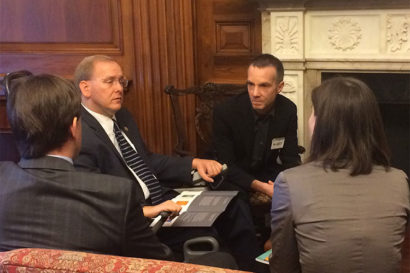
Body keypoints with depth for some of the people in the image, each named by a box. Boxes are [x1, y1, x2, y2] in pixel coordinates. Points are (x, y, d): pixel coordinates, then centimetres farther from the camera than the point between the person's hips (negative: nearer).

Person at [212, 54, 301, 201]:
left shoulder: (288, 110, -10)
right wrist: (261, 187, -32)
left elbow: (291, 158, -3)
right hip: (235, 178, -4)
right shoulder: (224, 112, -21)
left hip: (268, 174, 4)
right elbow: (226, 165, -18)